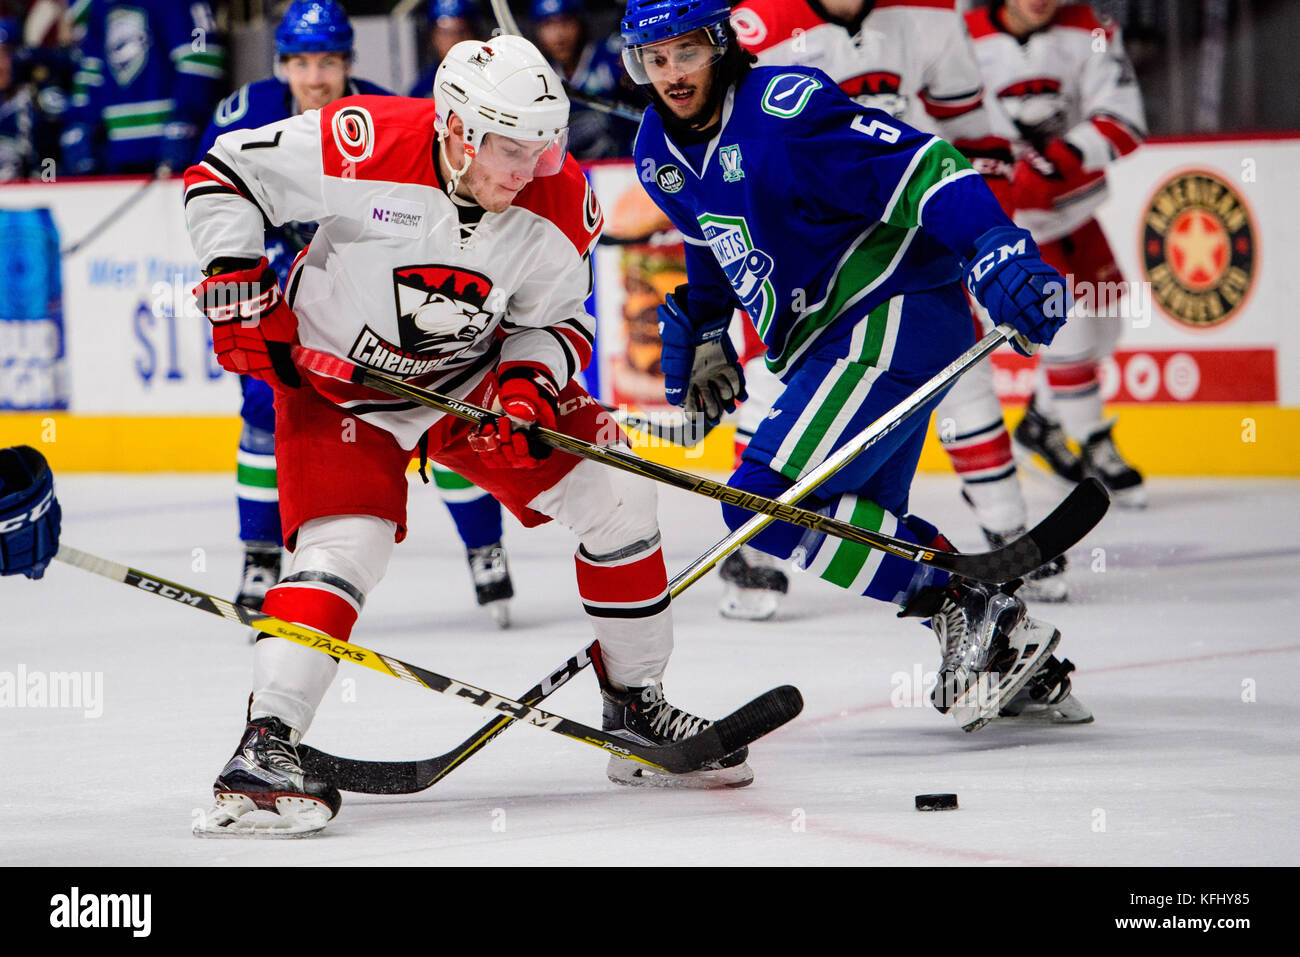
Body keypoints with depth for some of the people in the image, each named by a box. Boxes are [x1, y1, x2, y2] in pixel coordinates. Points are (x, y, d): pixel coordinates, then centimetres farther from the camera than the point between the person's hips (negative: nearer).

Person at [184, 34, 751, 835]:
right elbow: (224, 175, -17)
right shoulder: (366, 146, -29)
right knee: (345, 543, -25)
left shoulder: (558, 203, -16)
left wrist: (527, 382, -20)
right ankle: (266, 744, -24)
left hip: (475, 379, 4)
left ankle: (637, 710, 11)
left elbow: (560, 320, -1)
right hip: (335, 381, -4)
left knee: (613, 493, -4)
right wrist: (237, 281, -24)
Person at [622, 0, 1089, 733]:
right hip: (826, 337, 10)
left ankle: (971, 610, -16)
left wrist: (997, 253, -37)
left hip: (893, 319, -10)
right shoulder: (662, 152, 8)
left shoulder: (783, 110, -20)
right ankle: (1022, 668, 19)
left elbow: (920, 166, -26)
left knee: (768, 502, -19)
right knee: (862, 527, 15)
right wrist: (703, 334, 21)